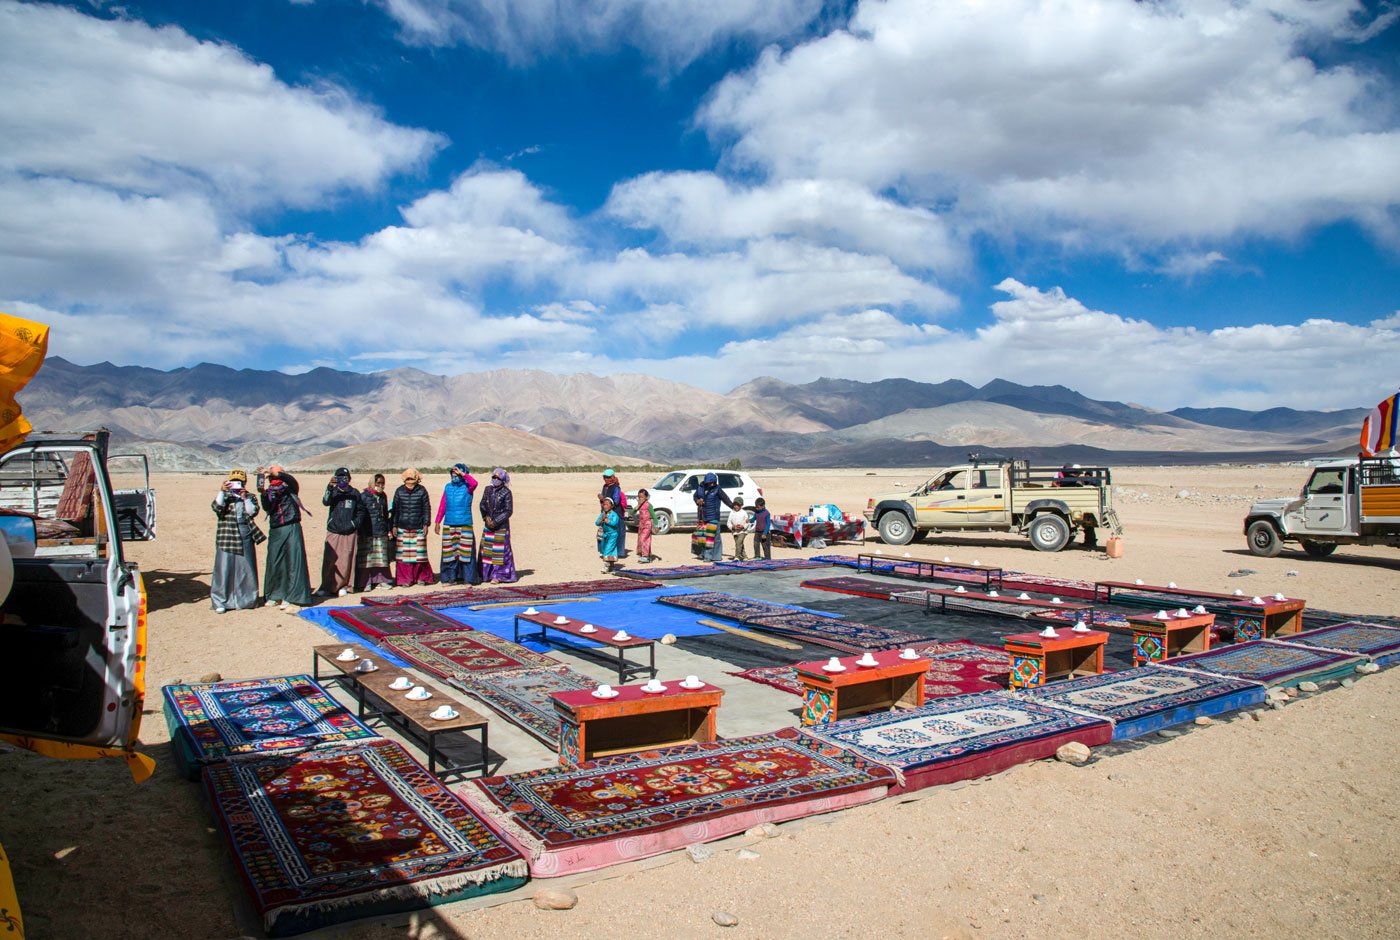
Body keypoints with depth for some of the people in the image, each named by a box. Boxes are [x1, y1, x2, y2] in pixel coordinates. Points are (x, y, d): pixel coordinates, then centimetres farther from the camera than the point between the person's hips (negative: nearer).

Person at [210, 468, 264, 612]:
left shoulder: (250, 497, 11)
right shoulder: (224, 496, 9)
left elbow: (253, 512, -4)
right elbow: (216, 508, -9)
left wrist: (245, 498, -13)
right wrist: (221, 492, -18)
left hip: (245, 536, 1)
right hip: (227, 537, -1)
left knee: (246, 567, 4)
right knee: (224, 567, -3)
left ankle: (245, 598, 16)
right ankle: (220, 600, 3)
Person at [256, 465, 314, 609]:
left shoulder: (288, 488, 3)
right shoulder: (269, 492, 10)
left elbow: (292, 480, -19)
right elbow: (267, 508, -3)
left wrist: (275, 473, -28)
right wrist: (263, 494, -18)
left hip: (291, 529, -4)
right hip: (275, 531, 4)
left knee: (293, 562, -5)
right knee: (274, 563, 6)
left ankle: (291, 597, -2)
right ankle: (275, 594, 19)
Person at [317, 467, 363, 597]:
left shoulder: (355, 493, 6)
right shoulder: (333, 492, 3)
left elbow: (361, 511, 15)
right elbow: (326, 502, -18)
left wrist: (355, 523, 2)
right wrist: (330, 487, -32)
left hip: (349, 533, 1)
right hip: (333, 531, 0)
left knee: (346, 560, 2)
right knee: (330, 560, -4)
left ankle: (343, 586, 13)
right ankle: (327, 587, 4)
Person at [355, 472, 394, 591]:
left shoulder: (383, 496, 15)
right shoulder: (363, 495, -4)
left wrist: (388, 529, 18)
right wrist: (360, 531, -11)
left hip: (381, 532, 6)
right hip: (367, 532, -6)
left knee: (382, 558, 8)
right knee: (366, 558, -4)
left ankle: (381, 579, 16)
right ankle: (364, 582, 1)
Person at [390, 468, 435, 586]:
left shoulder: (422, 490, -1)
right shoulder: (399, 491, 4)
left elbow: (427, 508, 2)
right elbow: (395, 509, 9)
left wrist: (426, 524, -3)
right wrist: (394, 526, 6)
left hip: (418, 528, -1)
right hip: (402, 528, 1)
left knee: (419, 553, 1)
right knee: (403, 553, 0)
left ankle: (421, 577, 14)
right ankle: (405, 579, 9)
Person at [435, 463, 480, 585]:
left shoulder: (467, 487, 0)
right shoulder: (448, 487, 12)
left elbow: (474, 483, -25)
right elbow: (442, 505, 14)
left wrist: (462, 473, -15)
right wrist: (437, 521, 11)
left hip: (465, 525, -4)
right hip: (448, 525, 4)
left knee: (465, 552, -4)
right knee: (449, 552, 5)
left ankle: (467, 579, 2)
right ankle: (451, 577, 13)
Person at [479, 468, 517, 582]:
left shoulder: (506, 492, -9)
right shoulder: (488, 490, 6)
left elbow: (508, 511, -10)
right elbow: (482, 505, 8)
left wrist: (496, 522, -13)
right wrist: (486, 517, -10)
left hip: (501, 524, -5)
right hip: (488, 523, 5)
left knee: (499, 549, -4)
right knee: (486, 546, 5)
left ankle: (498, 575, 2)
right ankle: (486, 573, 14)